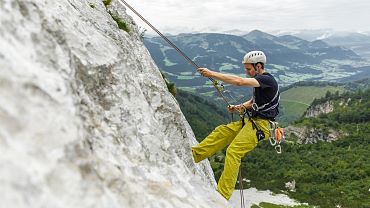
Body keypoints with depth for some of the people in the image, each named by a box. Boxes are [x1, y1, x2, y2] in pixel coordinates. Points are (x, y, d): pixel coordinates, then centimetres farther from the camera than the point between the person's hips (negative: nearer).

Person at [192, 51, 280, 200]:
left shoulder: (267, 79, -16)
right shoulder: (259, 81, 14)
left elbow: (239, 81, -31)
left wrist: (212, 74, -28)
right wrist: (239, 107, 8)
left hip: (260, 125, -10)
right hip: (252, 120, 10)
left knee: (233, 151, -19)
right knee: (221, 131, 3)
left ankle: (222, 196, -15)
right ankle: (193, 155, 6)